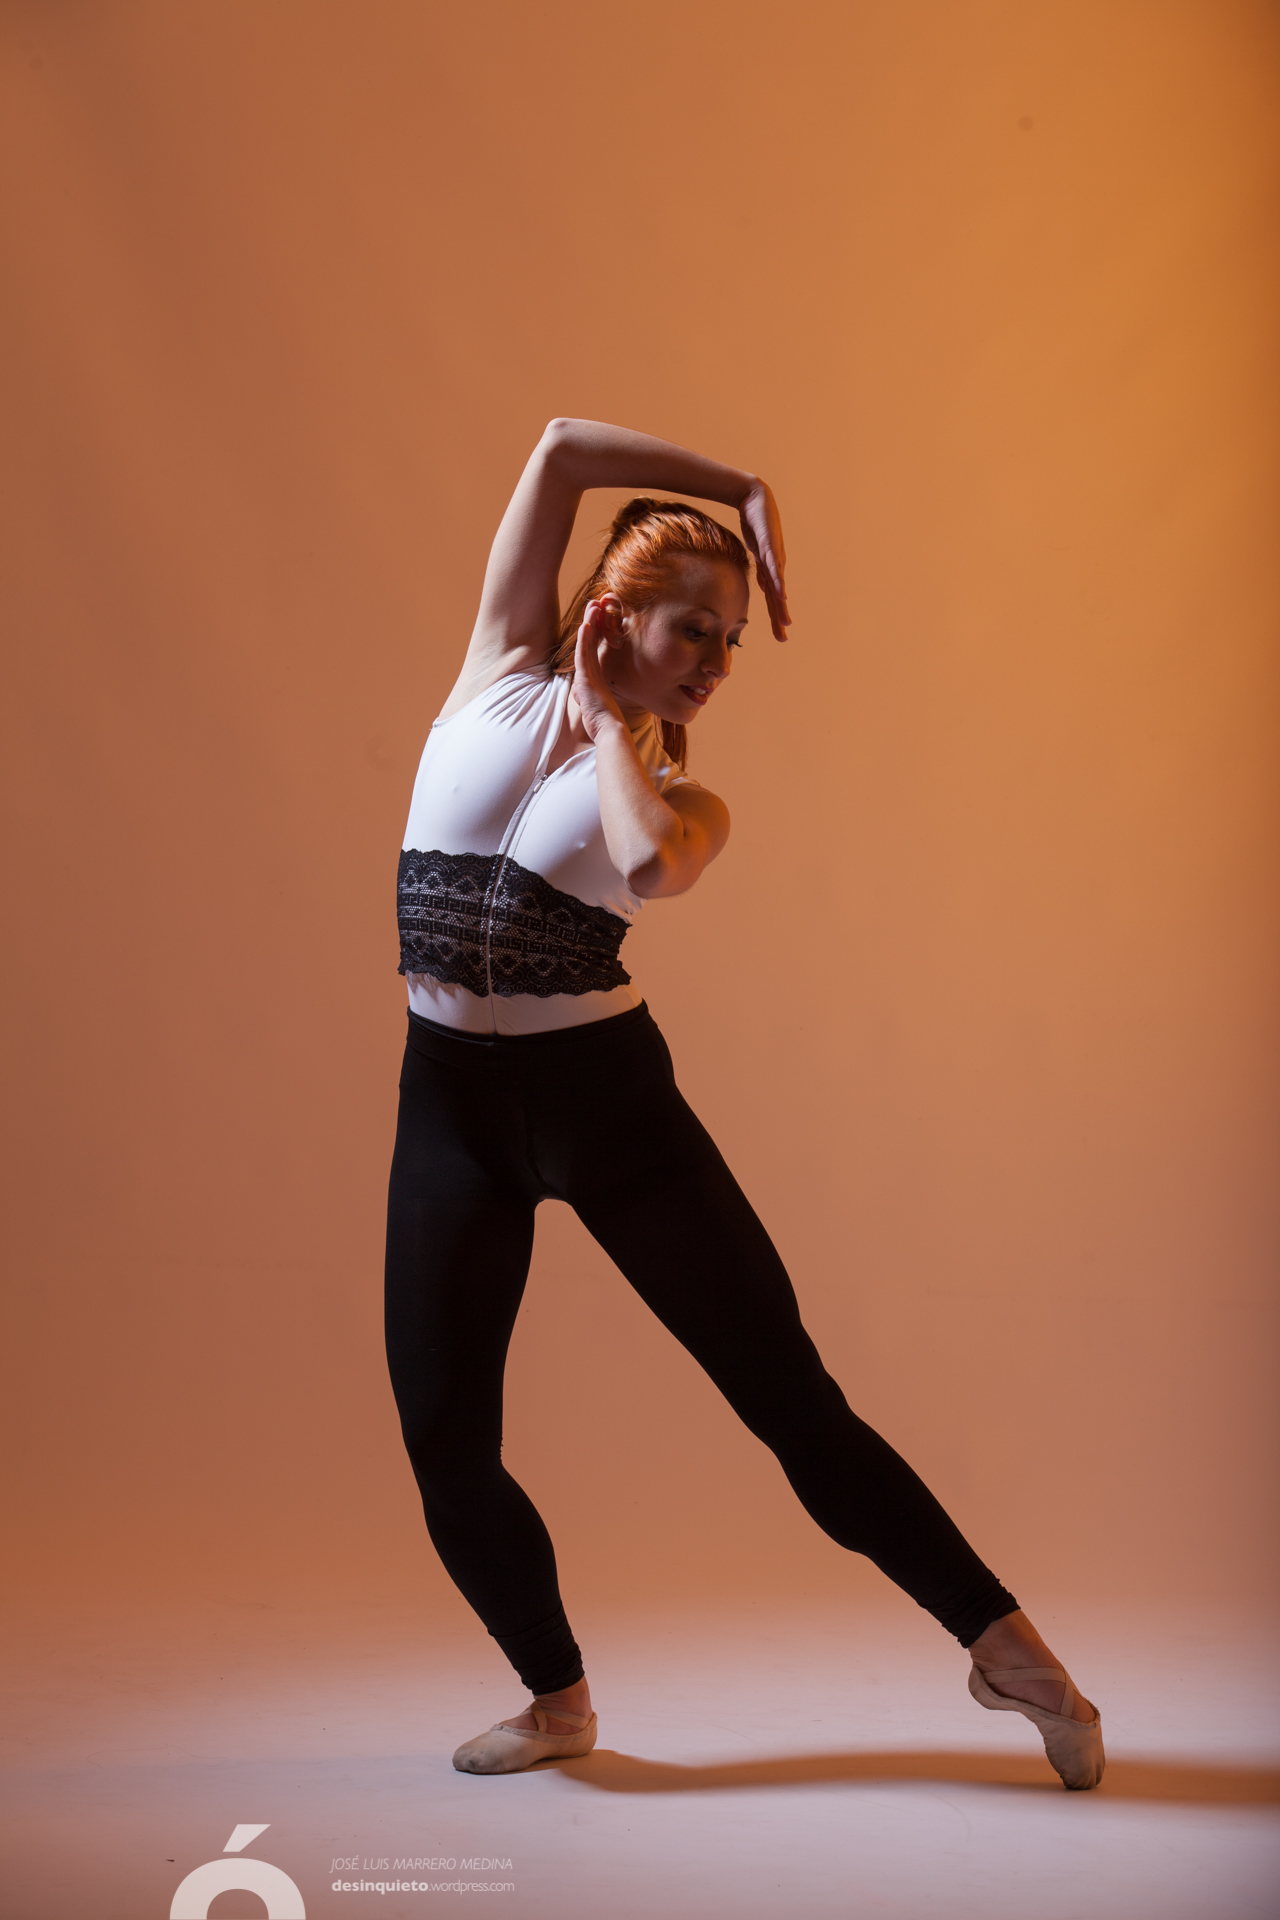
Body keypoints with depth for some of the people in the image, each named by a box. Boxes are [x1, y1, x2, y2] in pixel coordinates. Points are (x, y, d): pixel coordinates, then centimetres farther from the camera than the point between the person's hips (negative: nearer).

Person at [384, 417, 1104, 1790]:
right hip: (450, 1097, 2)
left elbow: (647, 866, -26)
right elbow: (561, 449, 2)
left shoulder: (685, 801, 1)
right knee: (444, 1439, 1)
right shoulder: (507, 667, 6)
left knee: (784, 1388, -2)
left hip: (604, 1087, -2)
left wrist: (611, 720, -9)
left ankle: (998, 1640, 9)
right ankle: (556, 1694, 24)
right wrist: (742, 489, 4)